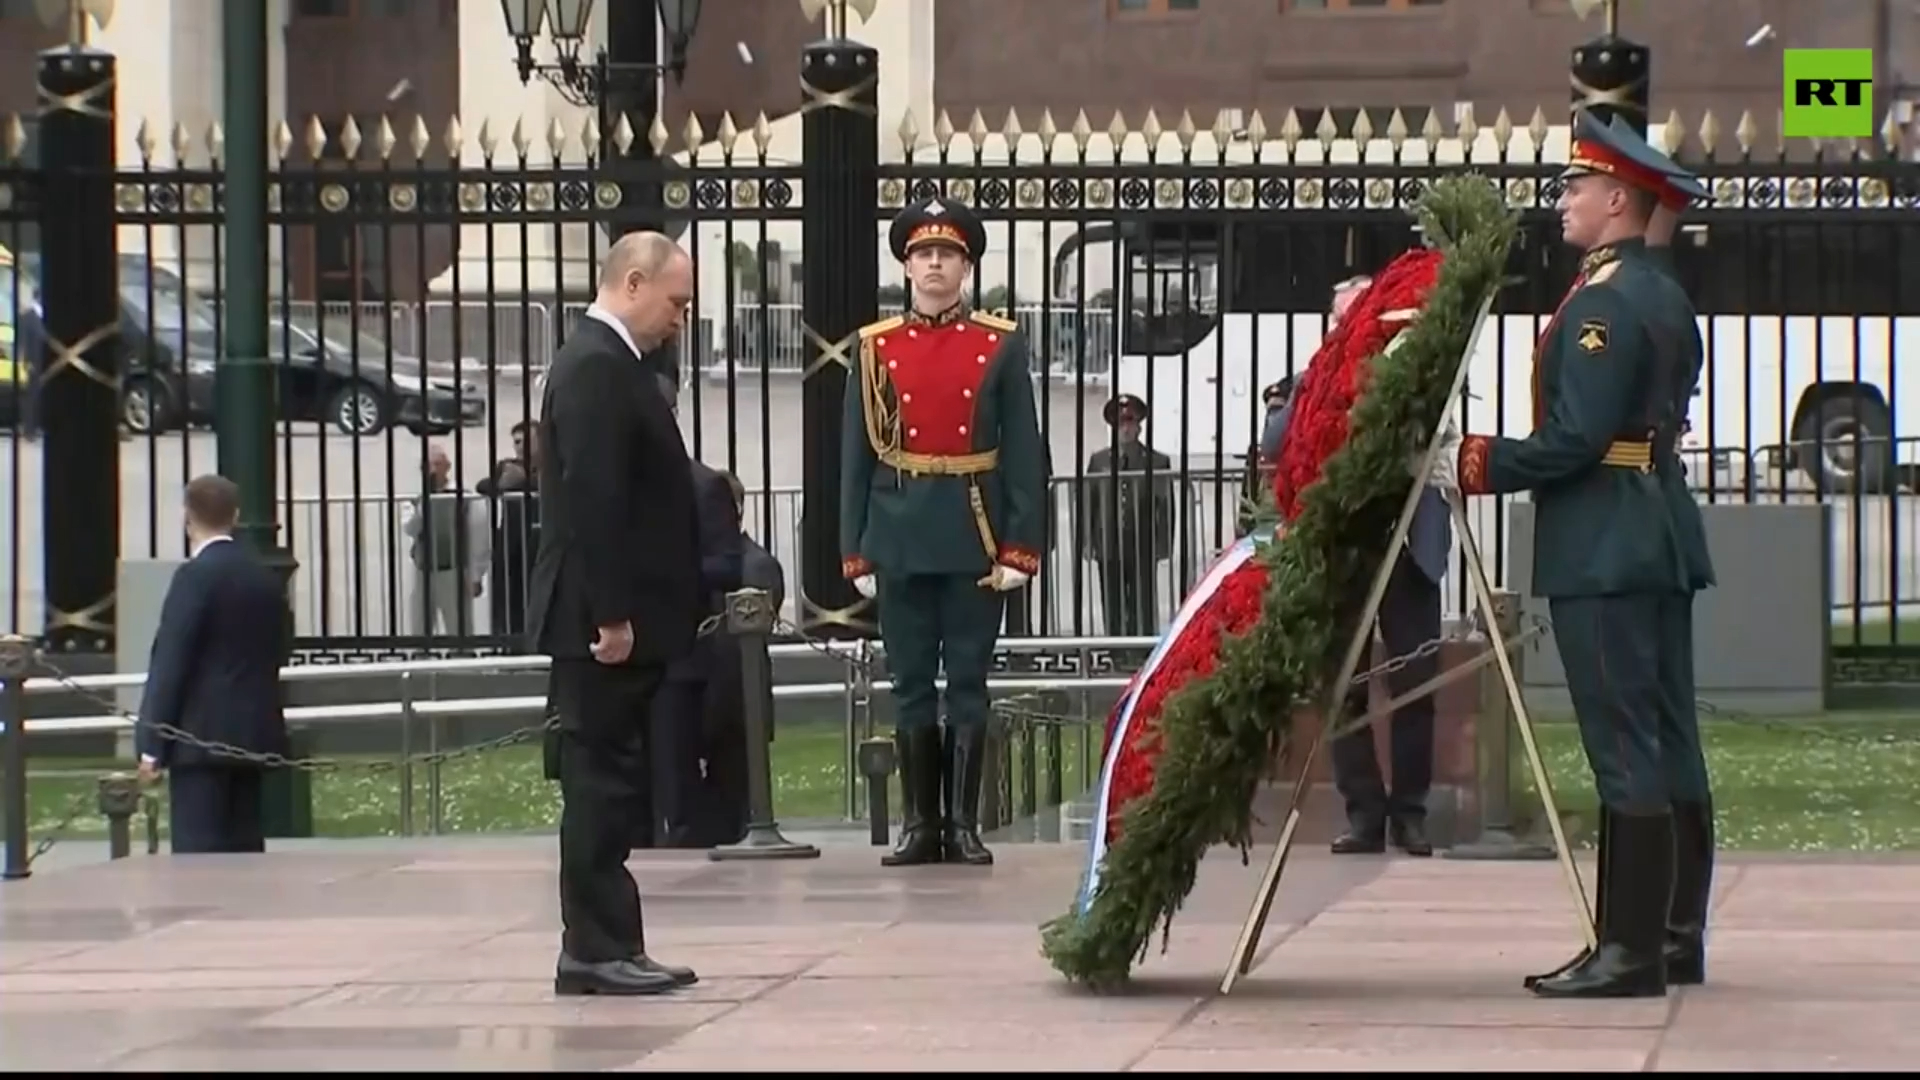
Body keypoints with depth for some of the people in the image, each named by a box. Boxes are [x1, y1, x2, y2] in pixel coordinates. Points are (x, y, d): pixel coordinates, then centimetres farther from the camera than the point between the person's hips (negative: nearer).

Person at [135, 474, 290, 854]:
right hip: (253, 735, 7)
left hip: (202, 737, -7)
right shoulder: (266, 578, 10)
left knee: (198, 851, -8)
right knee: (244, 847, 9)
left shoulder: (196, 576, -12)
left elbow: (169, 663, -14)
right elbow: (281, 651, 16)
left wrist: (152, 747, -12)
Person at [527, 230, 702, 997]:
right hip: (603, 619, -10)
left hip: (615, 618, 10)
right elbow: (592, 501, -22)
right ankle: (598, 950, -3)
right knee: (603, 784, -6)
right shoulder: (597, 368, -16)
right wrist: (612, 616, -22)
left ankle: (601, 948, 15)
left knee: (608, 788, 11)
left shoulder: (608, 363, 17)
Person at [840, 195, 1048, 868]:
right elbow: (856, 457, 6)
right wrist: (855, 552, 1)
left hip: (974, 537, -1)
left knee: (969, 684, 1)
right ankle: (920, 824, 10)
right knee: (911, 685, 5)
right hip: (900, 539, 1)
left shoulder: (1001, 346, 2)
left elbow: (1024, 454, 0)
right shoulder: (875, 348, 6)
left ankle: (964, 824, 5)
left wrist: (1020, 549, -7)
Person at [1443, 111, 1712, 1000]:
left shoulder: (1603, 304, -16)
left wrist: (1478, 463, -12)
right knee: (1649, 747, 10)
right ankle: (1634, 941, 14)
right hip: (1649, 541, 10)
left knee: (1625, 751, -9)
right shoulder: (1665, 298, 16)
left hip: (1599, 551, -10)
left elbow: (1575, 440, -22)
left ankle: (1631, 952, -9)